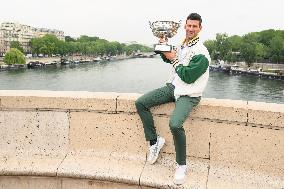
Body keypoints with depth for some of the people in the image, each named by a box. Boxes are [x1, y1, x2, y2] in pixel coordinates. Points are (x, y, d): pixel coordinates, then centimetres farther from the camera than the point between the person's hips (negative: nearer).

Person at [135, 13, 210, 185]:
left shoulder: (201, 53, -14)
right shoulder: (182, 44, 9)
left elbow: (188, 77, -19)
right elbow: (166, 58, 25)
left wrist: (174, 59, -9)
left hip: (188, 95, -7)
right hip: (173, 87, 8)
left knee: (175, 124, -31)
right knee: (140, 103, -3)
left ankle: (181, 165, -5)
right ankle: (155, 140, 9)